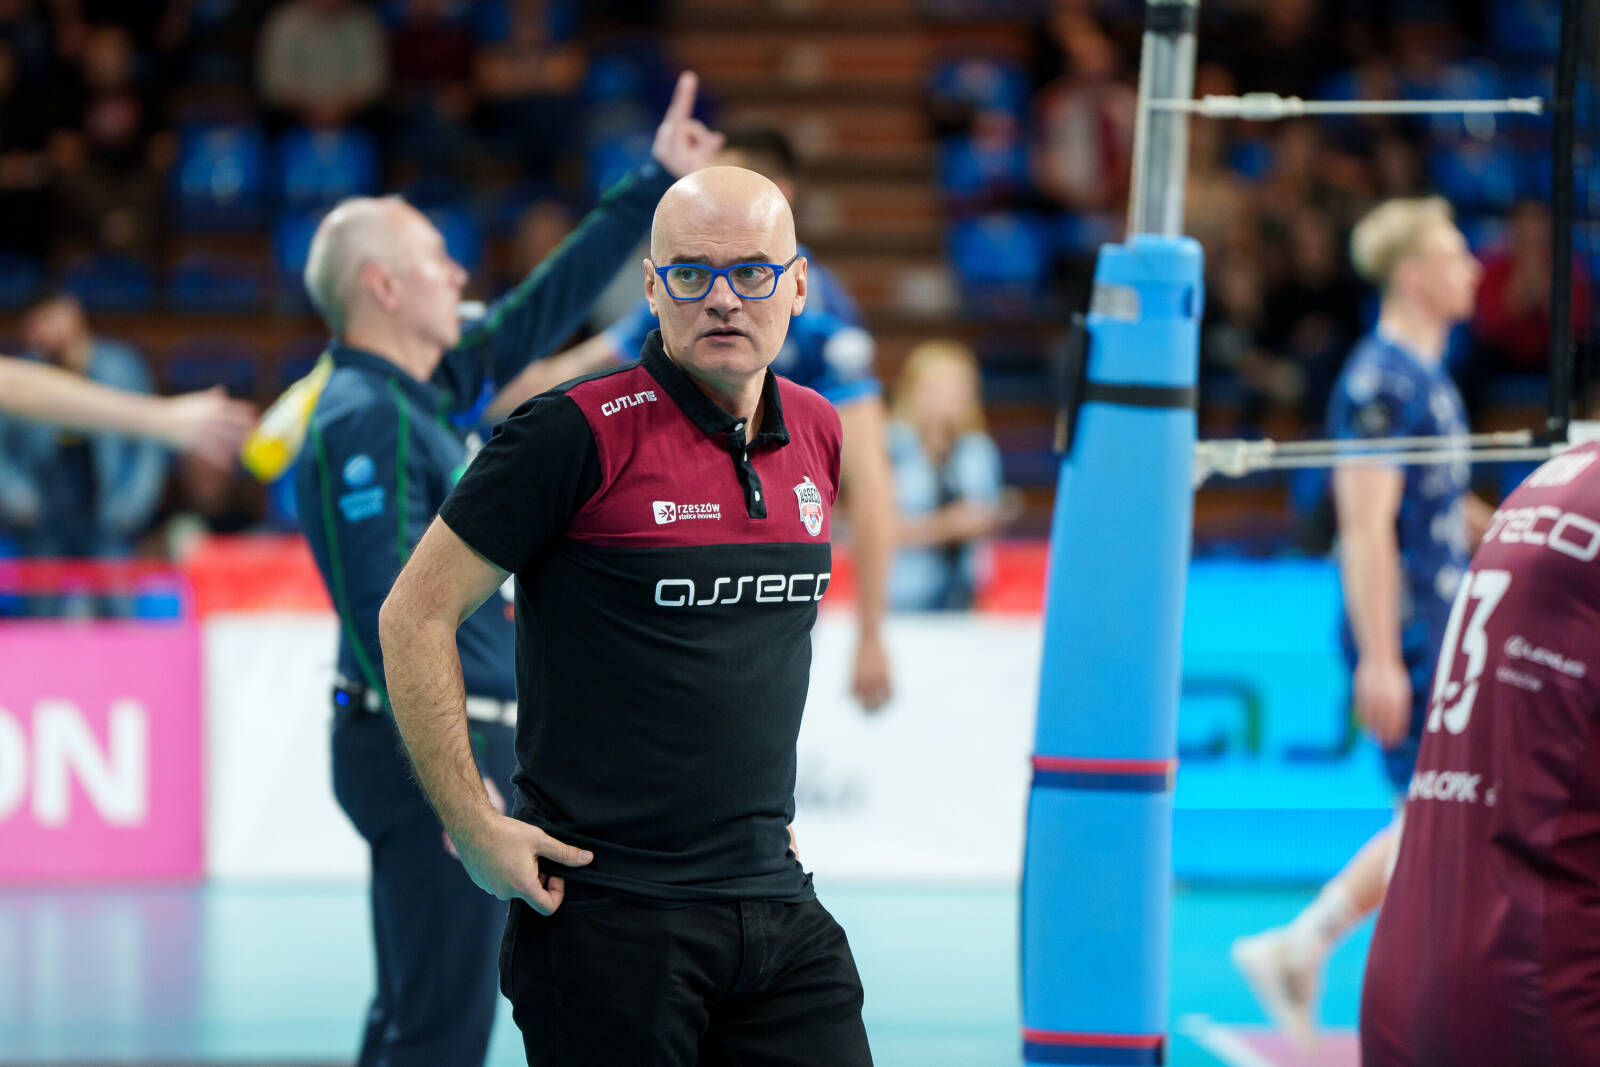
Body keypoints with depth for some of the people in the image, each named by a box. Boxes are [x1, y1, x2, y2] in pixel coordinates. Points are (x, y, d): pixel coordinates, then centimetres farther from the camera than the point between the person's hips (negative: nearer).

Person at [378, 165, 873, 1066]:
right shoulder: (580, 434, -11)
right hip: (610, 913, -6)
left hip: (777, 903, 6)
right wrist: (474, 827, -10)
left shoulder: (815, 435, 9)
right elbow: (415, 616, -7)